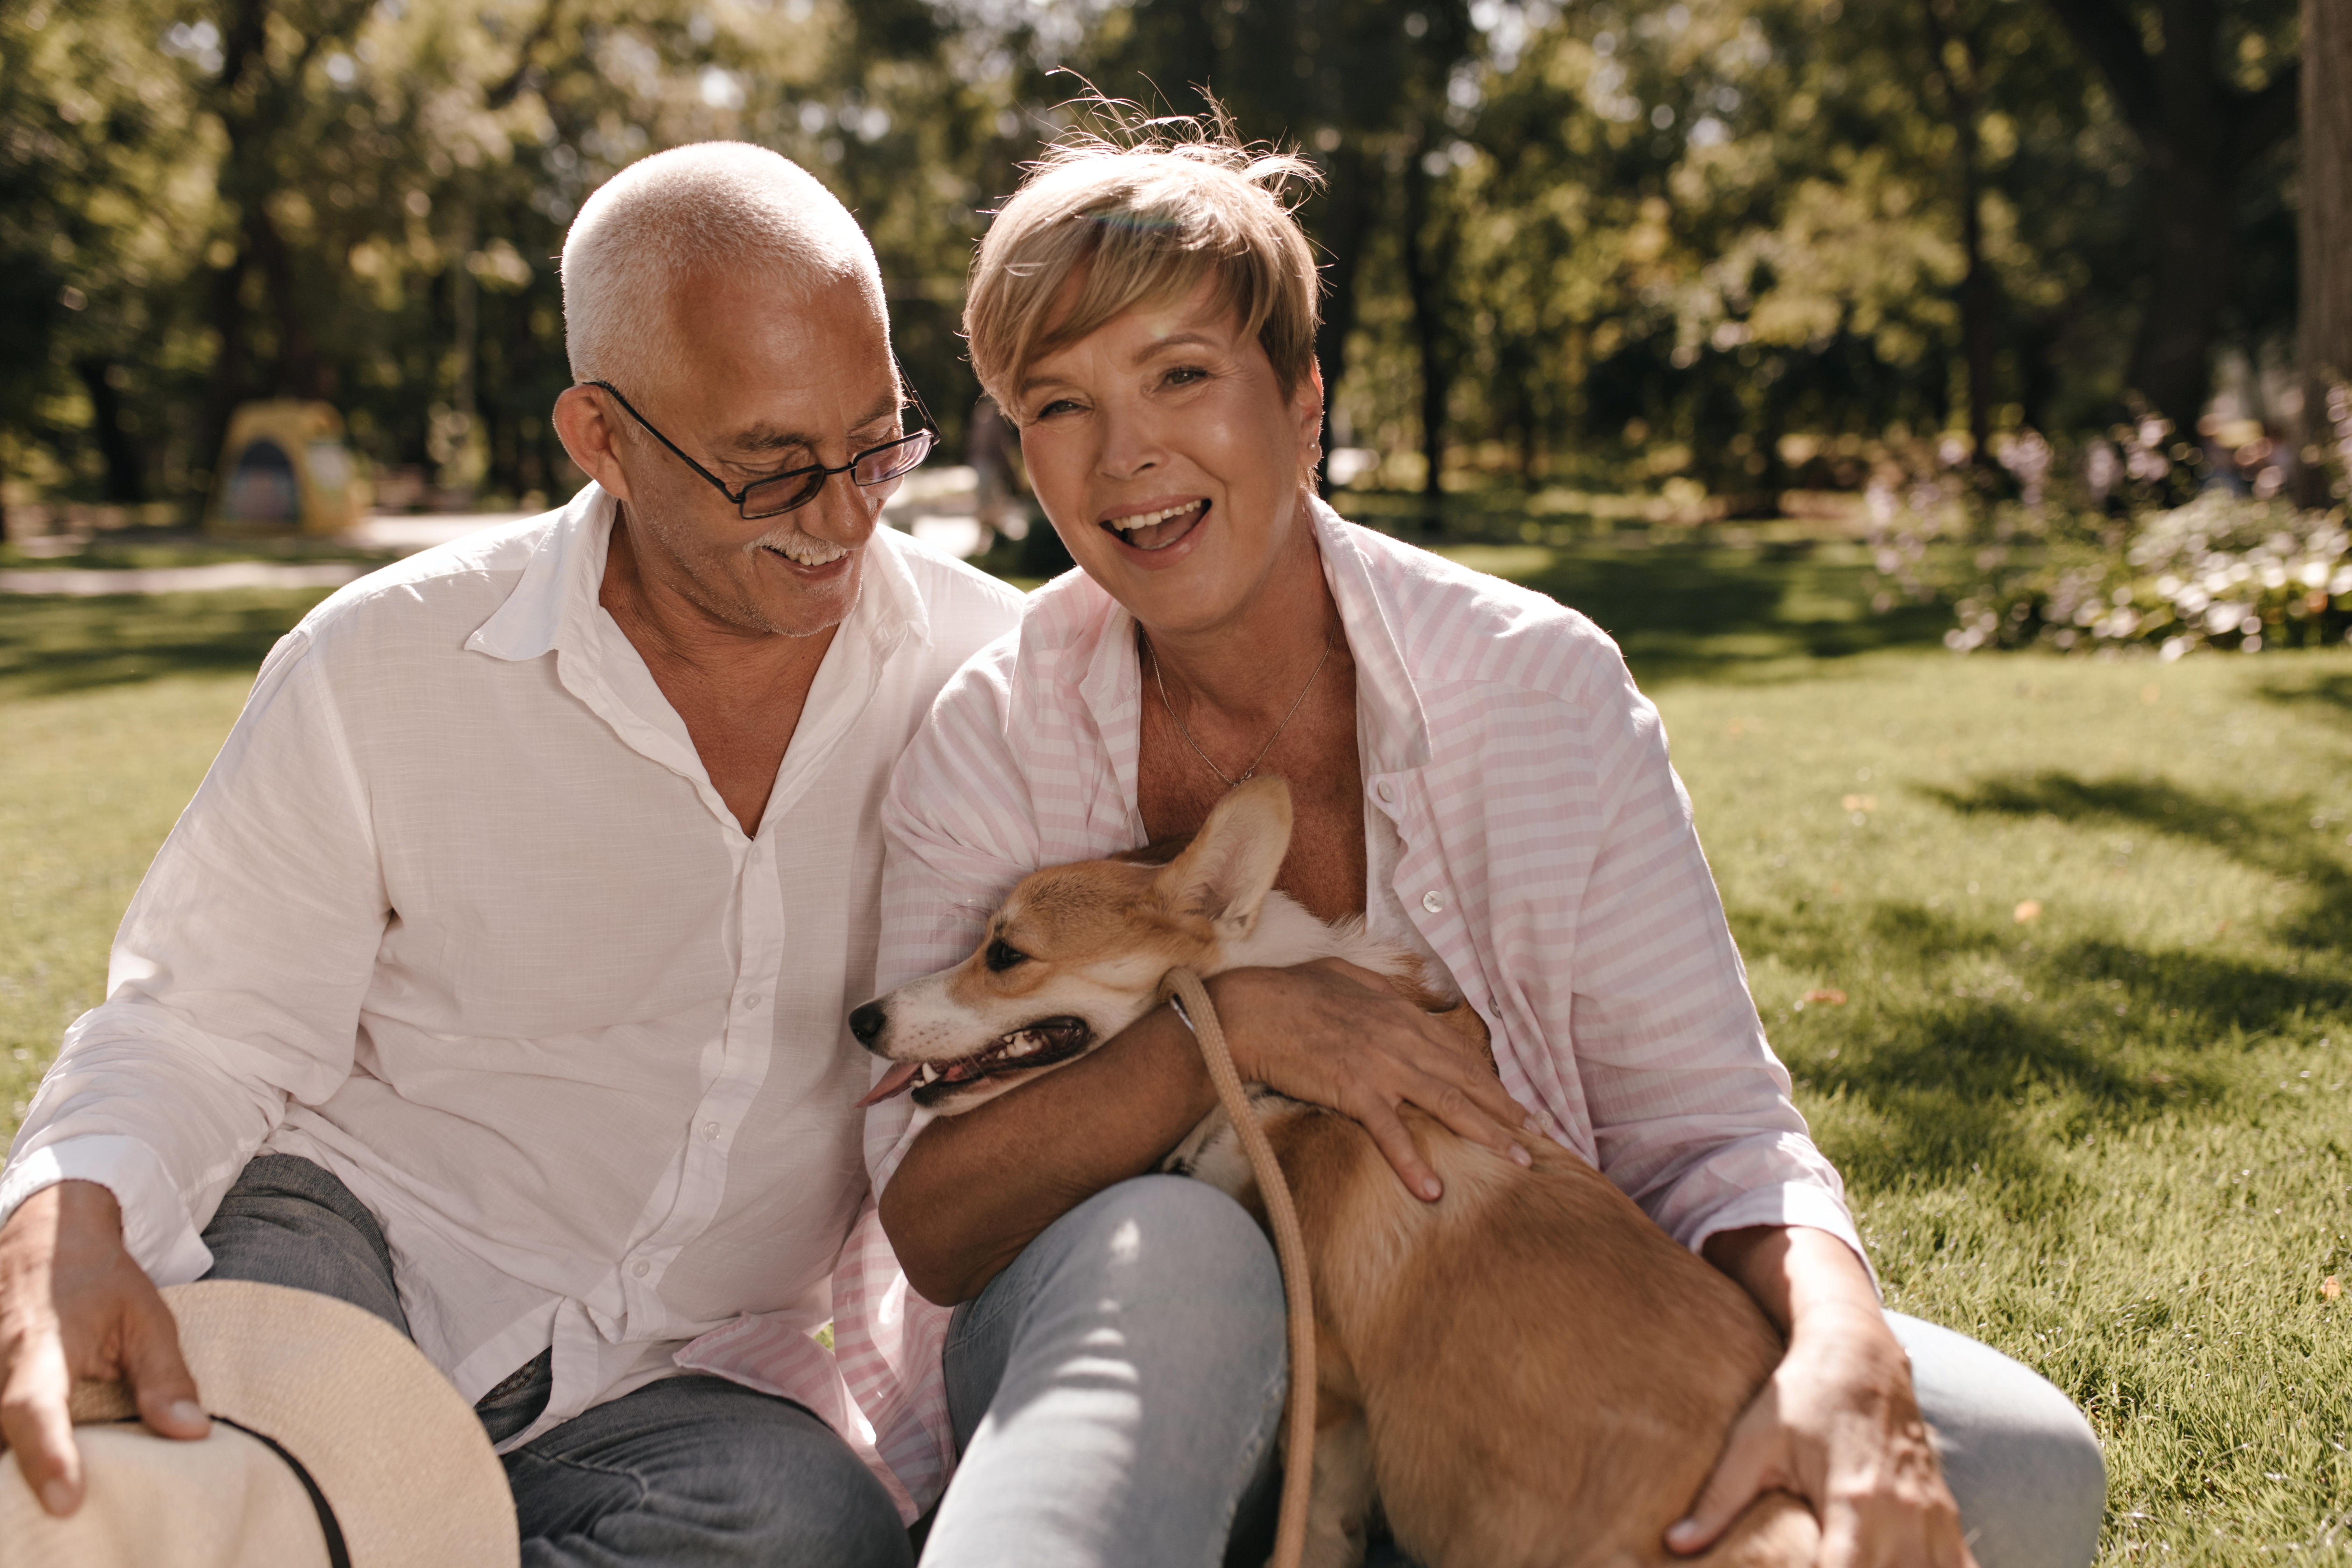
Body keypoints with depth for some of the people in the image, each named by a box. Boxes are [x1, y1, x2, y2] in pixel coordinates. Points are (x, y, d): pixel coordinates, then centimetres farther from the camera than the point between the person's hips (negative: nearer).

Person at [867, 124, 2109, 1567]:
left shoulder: (1545, 689, -9)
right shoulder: (991, 745, -8)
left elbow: (1705, 1131, -9)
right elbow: (933, 1230, -12)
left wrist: (1843, 1361, -30)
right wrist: (1221, 1027, -26)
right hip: (1143, 1393, -2)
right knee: (1153, 1257, -38)